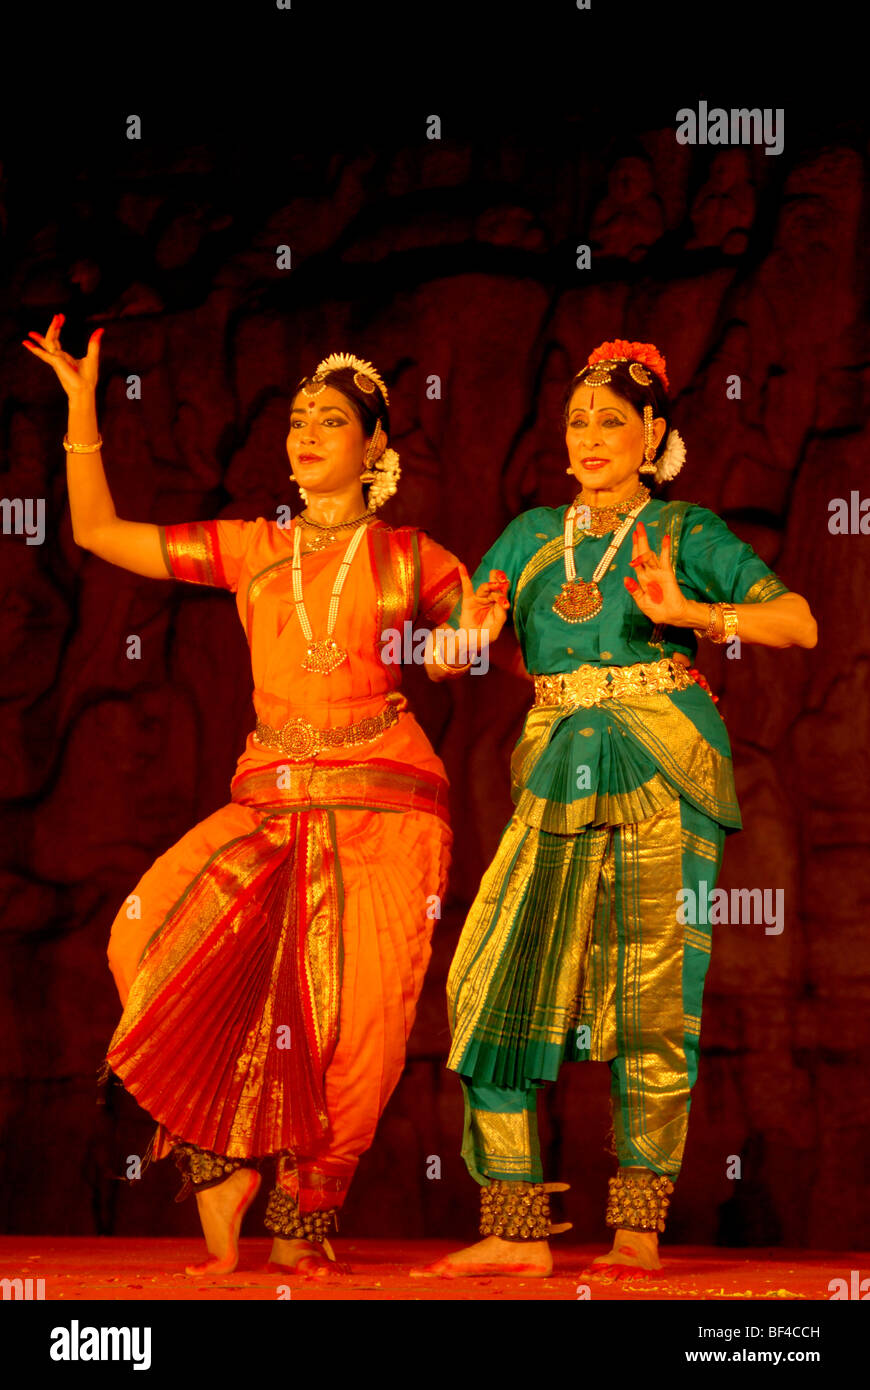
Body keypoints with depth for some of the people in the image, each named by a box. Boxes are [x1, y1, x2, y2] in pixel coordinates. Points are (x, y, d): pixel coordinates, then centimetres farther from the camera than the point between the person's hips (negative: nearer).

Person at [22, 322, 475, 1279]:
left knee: (351, 1020, -9)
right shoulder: (251, 551, 15)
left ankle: (301, 1224, 7)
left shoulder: (408, 558, 8)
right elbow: (98, 531, 15)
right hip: (271, 804, 2)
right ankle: (224, 1168, -11)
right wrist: (82, 406, 12)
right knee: (163, 936, -21)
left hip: (383, 809, -2)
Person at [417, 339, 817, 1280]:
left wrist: (690, 613, -19)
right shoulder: (532, 536, 17)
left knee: (650, 995, -5)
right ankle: (517, 1230, -2)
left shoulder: (685, 533, 7)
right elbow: (442, 657, 15)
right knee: (496, 985, -7)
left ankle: (639, 1232, 3)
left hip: (664, 775, -3)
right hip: (560, 778, 4)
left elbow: (800, 622, -6)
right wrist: (472, 633, -8)